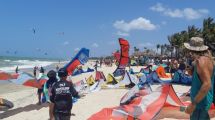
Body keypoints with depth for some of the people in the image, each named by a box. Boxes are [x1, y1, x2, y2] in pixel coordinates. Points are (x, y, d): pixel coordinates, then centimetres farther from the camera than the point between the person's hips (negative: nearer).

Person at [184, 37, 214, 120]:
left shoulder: (201, 60, -24)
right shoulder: (206, 57, 6)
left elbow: (207, 84, -31)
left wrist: (193, 104, -28)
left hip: (201, 101, -10)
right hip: (203, 99, 10)